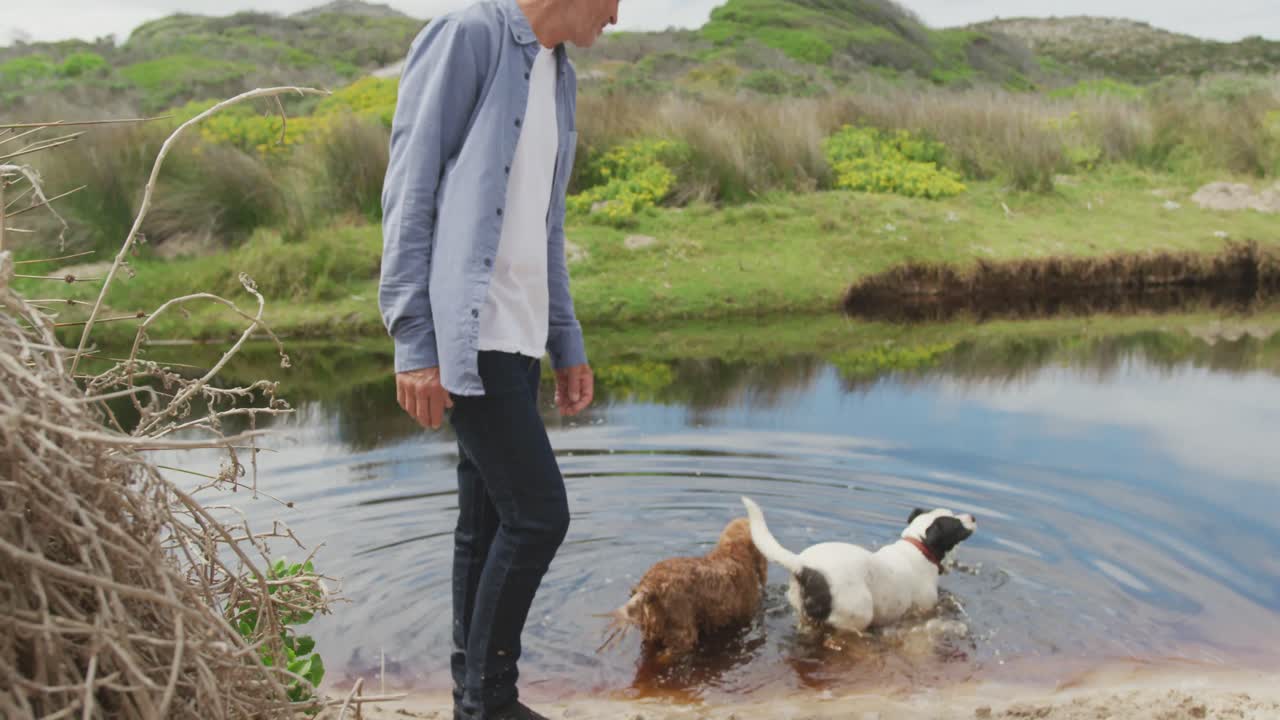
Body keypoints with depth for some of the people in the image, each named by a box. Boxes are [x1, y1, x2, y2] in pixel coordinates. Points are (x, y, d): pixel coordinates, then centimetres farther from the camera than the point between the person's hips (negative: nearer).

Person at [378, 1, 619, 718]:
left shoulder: (561, 75, 19)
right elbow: (410, 194, -9)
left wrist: (568, 344, 18)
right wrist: (415, 344, -14)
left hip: (519, 339, 8)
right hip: (471, 335, -8)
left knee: (489, 524, 10)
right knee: (538, 513, -7)